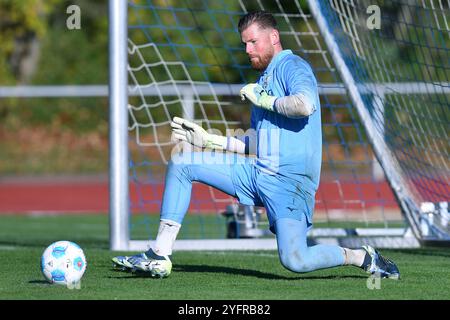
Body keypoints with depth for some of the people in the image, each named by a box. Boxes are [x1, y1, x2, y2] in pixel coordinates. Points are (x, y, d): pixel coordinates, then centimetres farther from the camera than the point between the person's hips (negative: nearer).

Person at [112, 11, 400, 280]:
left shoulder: (292, 67, -5)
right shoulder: (264, 80, 23)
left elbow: (306, 105, -28)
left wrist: (264, 100, -13)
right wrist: (209, 140, 21)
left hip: (290, 180, -9)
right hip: (259, 173, 9)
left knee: (295, 261, -22)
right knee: (181, 163, 3)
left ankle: (363, 257, 7)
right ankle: (160, 257, -1)